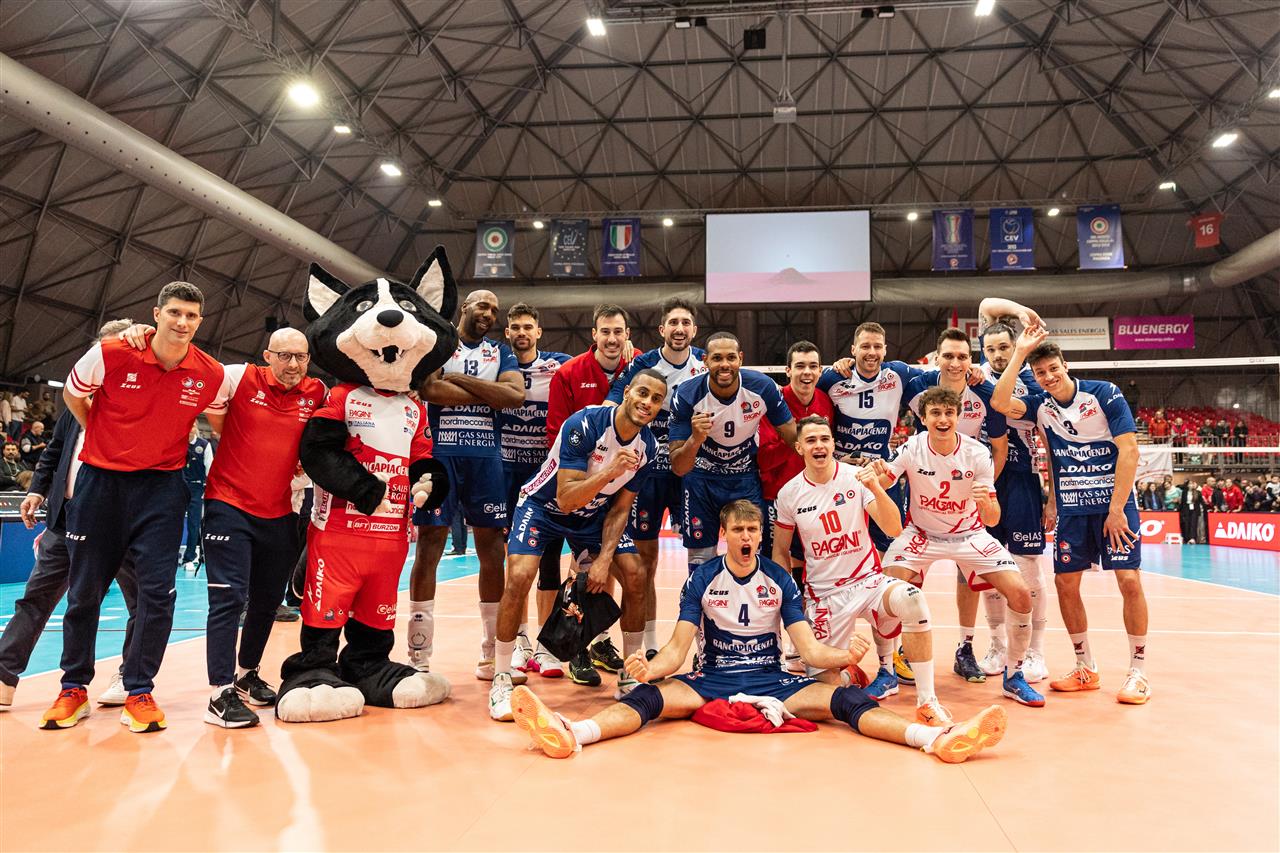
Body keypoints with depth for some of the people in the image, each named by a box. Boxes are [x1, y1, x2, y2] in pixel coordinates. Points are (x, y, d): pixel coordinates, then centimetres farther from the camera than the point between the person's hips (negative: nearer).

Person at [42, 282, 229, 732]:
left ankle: (139, 691, 10)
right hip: (100, 479, 0)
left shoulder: (211, 375, -8)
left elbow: (218, 422, 13)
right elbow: (73, 395, 7)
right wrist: (104, 441, 11)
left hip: (162, 485, 1)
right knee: (84, 590, 9)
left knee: (157, 590, -6)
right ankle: (74, 687, 27)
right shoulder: (109, 355, -13)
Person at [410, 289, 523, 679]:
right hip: (440, 453, -3)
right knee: (429, 548, -3)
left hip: (486, 457, 4)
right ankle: (419, 659, 4)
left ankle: (492, 655, 15)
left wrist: (460, 379, -8)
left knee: (493, 553, 4)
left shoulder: (500, 352, 16)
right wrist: (487, 395, -7)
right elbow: (429, 389, -14)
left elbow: (516, 396, -4)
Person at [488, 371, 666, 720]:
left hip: (593, 512, 5)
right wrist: (610, 471, -47)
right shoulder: (584, 424, -31)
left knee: (635, 576, -8)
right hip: (543, 504, -5)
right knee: (520, 576, -24)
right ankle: (501, 681, -7)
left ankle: (631, 675, 10)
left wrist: (604, 558, -17)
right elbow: (566, 500, -34)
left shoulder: (648, 447, -13)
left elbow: (619, 508, -6)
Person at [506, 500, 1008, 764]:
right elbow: (679, 646, -5)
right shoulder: (702, 579, 0)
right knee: (650, 694, -28)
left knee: (841, 699, -23)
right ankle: (570, 734, -51)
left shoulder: (780, 579, 2)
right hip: (710, 679, -1)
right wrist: (649, 666, -27)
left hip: (771, 680, 1)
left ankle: (938, 739, -39)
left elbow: (808, 647, -3)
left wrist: (843, 656, -25)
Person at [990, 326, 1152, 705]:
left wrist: (1116, 510, -15)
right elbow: (1000, 403, -16)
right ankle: (1086, 669, 17)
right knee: (1065, 583, 1)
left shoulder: (1104, 393, -8)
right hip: (1071, 509, 4)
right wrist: (1020, 353, -15)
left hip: (1114, 503, -4)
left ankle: (1138, 671, 6)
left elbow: (1129, 451, -11)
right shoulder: (1040, 405, 2)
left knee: (1129, 581, -10)